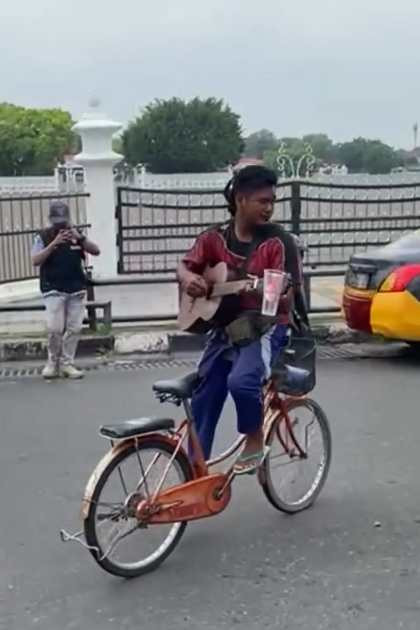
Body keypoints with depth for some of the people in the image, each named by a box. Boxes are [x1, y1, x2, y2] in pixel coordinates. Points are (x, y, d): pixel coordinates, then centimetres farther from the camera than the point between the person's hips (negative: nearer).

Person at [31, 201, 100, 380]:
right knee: (55, 328, -12)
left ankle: (67, 364, 11)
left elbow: (96, 251, 1)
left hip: (76, 290, 3)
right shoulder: (43, 236, 1)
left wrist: (80, 238, -15)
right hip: (53, 290, -3)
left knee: (74, 329, 1)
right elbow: (35, 261, -11)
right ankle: (53, 363, 8)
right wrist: (54, 243, -20)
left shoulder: (75, 234, 8)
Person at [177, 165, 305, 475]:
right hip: (225, 327, 5)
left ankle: (256, 441, -3)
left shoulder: (279, 241, -12)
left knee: (241, 381, -32)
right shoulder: (215, 238, 0)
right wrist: (189, 279, -11)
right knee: (202, 402, 5)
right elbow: (184, 266, 11)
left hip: (266, 328, -4)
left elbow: (288, 299, -13)